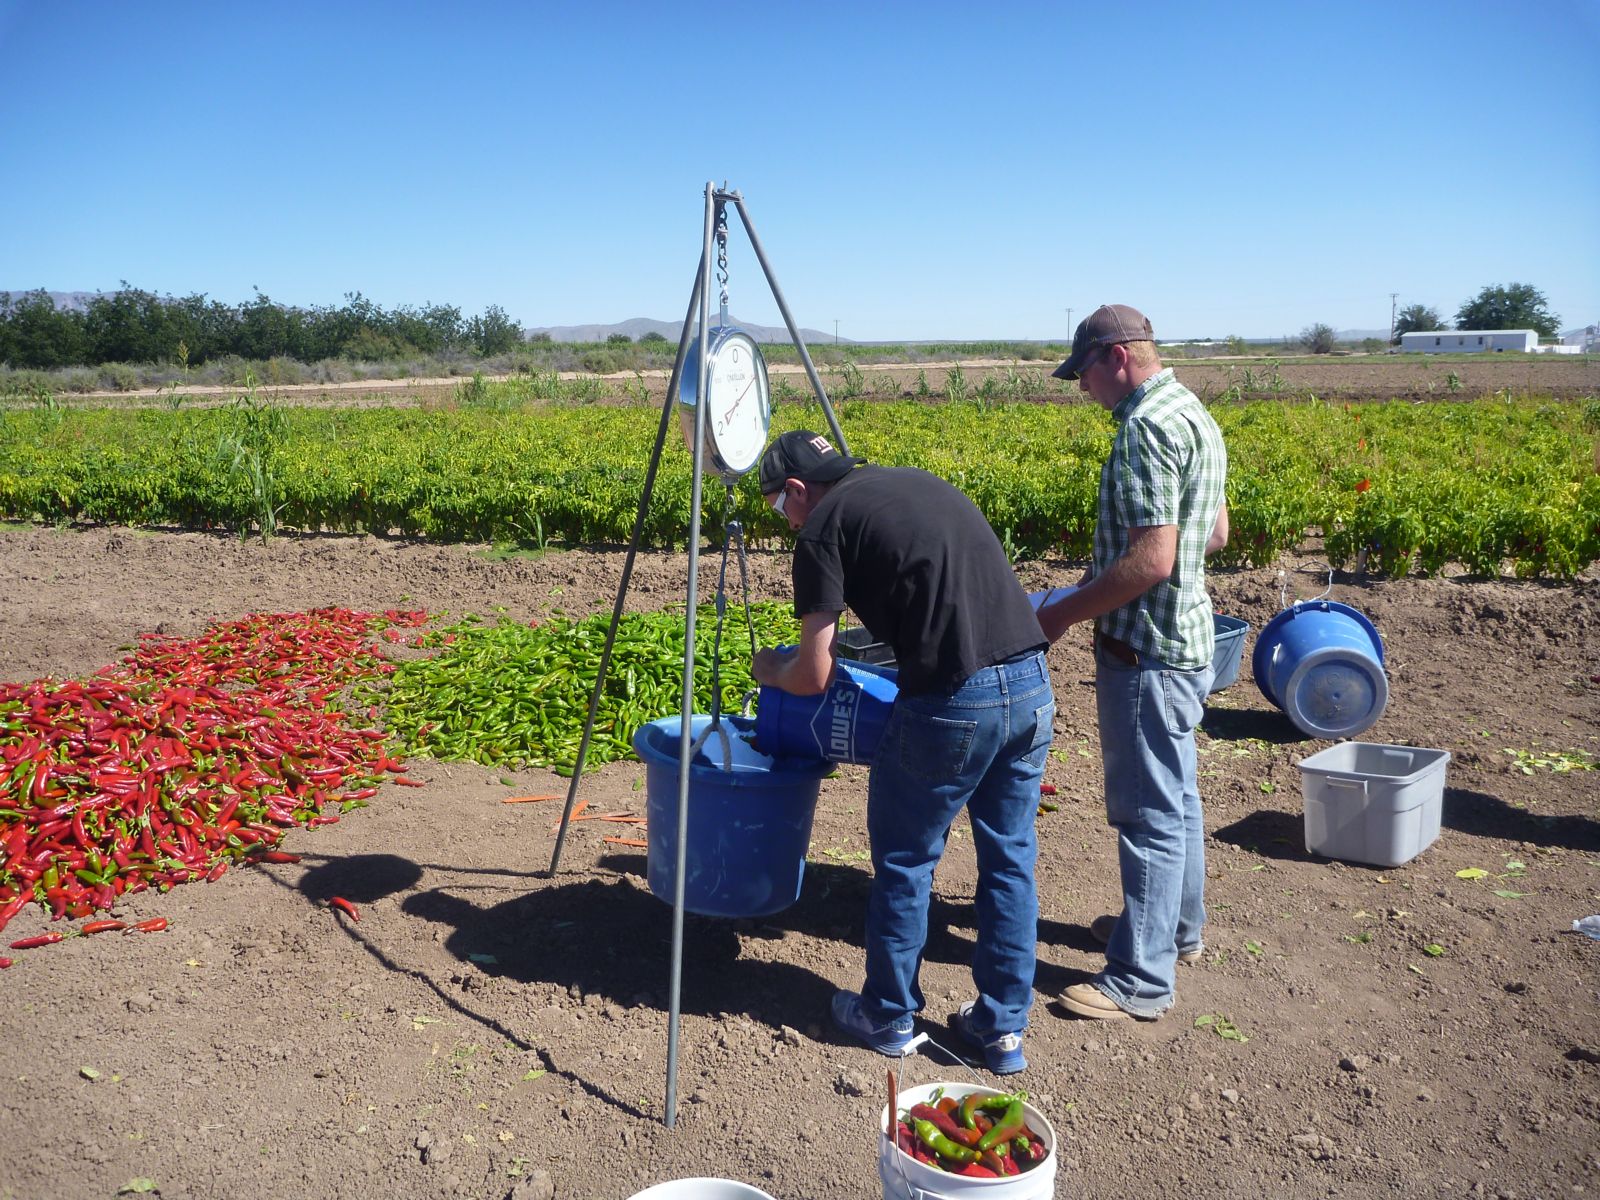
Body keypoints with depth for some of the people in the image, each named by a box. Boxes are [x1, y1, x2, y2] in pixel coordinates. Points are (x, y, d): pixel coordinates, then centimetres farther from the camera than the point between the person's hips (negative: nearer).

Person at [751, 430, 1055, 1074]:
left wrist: (770, 670, 19)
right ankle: (1003, 1026, 30)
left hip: (951, 703, -7)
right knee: (1009, 860, 19)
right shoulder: (919, 480, 20)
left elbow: (814, 675, -1)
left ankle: (888, 1016, 31)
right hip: (1033, 683, 7)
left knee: (905, 864, 14)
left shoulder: (825, 524, 0)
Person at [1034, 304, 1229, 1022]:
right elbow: (1215, 533, 19)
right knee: (1174, 794, 22)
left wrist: (1064, 614, -17)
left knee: (1148, 809, -3)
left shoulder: (1148, 425, -21)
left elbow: (1151, 560, -27)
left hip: (1148, 648, -11)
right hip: (1183, 639, 11)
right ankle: (1178, 927, 38)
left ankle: (1142, 979, 7)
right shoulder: (1192, 413, 12)